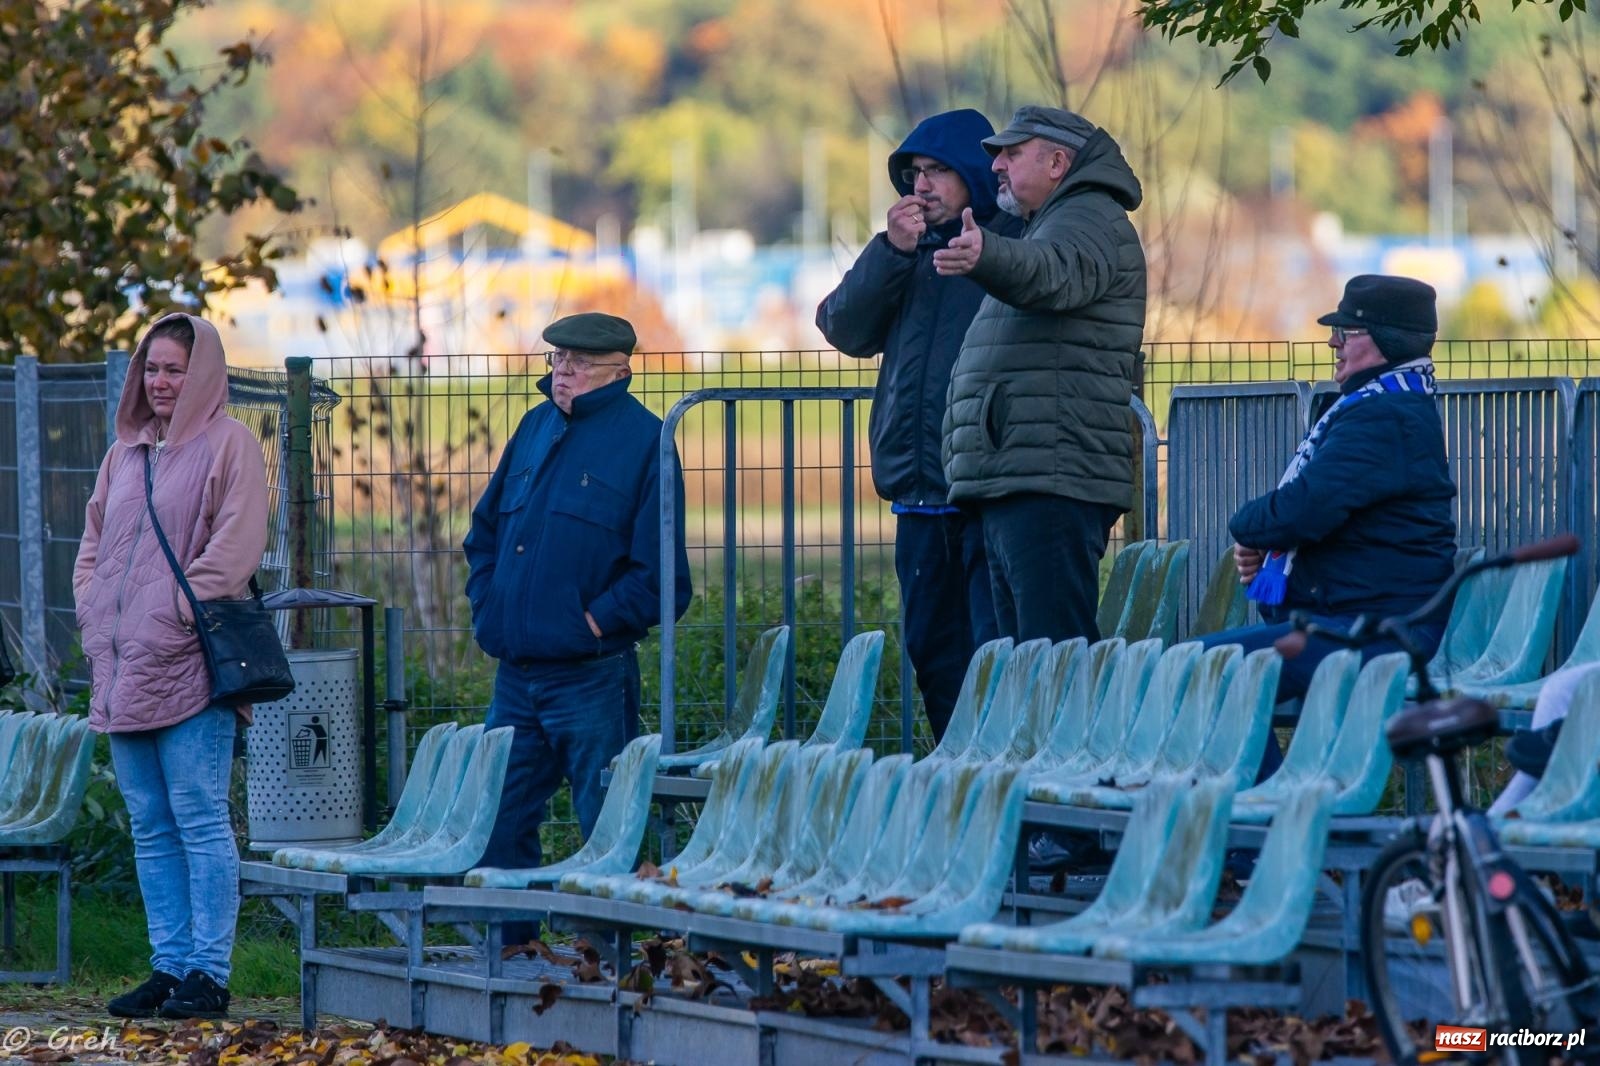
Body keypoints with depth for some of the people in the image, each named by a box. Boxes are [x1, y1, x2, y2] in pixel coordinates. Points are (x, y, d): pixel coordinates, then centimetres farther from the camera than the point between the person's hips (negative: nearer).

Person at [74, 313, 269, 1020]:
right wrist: (92, 613, 9)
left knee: (200, 821, -7)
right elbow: (92, 544, 24)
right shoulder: (125, 453, 19)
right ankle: (169, 966, 13)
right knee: (150, 826, 9)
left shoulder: (227, 444, -3)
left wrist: (181, 608, -16)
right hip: (122, 669, 8)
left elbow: (236, 542, -12)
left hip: (188, 663, -8)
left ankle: (208, 974, -6)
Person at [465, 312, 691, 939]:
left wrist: (597, 621, -13)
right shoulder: (537, 427, 13)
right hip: (515, 673, 7)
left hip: (592, 678, -7)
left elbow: (659, 574, -11)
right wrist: (488, 608, 10)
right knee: (499, 827, 11)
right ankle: (508, 949, 21)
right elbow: (485, 530, 22)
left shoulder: (642, 441, -7)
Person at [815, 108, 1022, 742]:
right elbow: (844, 328, 7)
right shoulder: (913, 254, 18)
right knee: (934, 652, 11)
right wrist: (892, 251, -4)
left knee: (996, 656, -12)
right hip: (920, 494, 7)